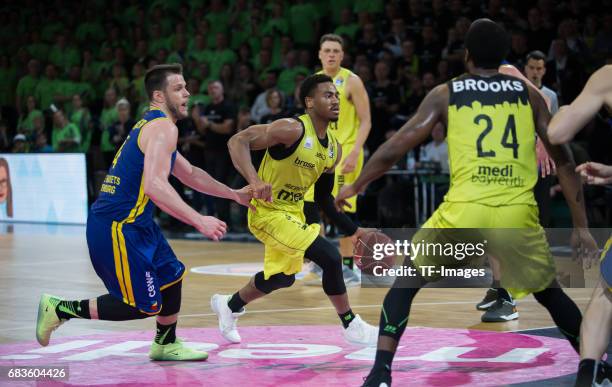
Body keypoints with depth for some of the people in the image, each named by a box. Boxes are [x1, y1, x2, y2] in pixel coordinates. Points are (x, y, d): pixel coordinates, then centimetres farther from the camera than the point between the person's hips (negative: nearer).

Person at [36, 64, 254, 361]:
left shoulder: (150, 125, 18)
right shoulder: (163, 127, -15)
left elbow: (190, 174, 31)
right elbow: (154, 185, -29)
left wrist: (234, 195, 30)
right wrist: (199, 221, -29)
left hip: (135, 224, 10)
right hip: (116, 227, -10)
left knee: (172, 275, 20)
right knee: (145, 306, -4)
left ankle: (166, 345, 34)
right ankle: (60, 309, 3)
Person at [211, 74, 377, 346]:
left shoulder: (334, 148, 4)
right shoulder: (293, 129, -21)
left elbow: (324, 197, 14)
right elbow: (238, 141, -27)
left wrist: (353, 230, 8)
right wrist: (254, 181, -41)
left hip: (293, 211, 9)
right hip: (268, 212, -9)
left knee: (281, 277, 24)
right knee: (330, 257, -18)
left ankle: (229, 305, 48)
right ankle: (351, 326, -3)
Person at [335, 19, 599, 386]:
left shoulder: (445, 94, 12)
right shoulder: (528, 94, 16)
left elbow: (396, 148, 12)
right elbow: (564, 160, 14)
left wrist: (355, 186, 26)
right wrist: (581, 227, 18)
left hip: (465, 211, -1)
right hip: (518, 215, 2)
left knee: (406, 282, 19)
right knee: (551, 293, 26)